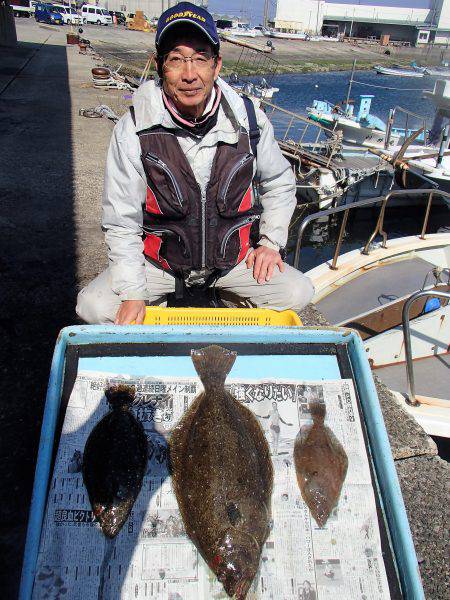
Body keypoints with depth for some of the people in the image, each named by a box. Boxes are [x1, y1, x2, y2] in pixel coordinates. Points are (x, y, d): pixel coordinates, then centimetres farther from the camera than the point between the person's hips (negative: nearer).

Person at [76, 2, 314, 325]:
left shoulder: (249, 120, -10)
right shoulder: (134, 130, -16)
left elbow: (280, 181, 9)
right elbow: (121, 222, -11)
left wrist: (271, 241, -1)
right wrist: (133, 294, -17)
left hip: (234, 258, 2)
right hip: (159, 260, -1)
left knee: (298, 293, -15)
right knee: (93, 306, -19)